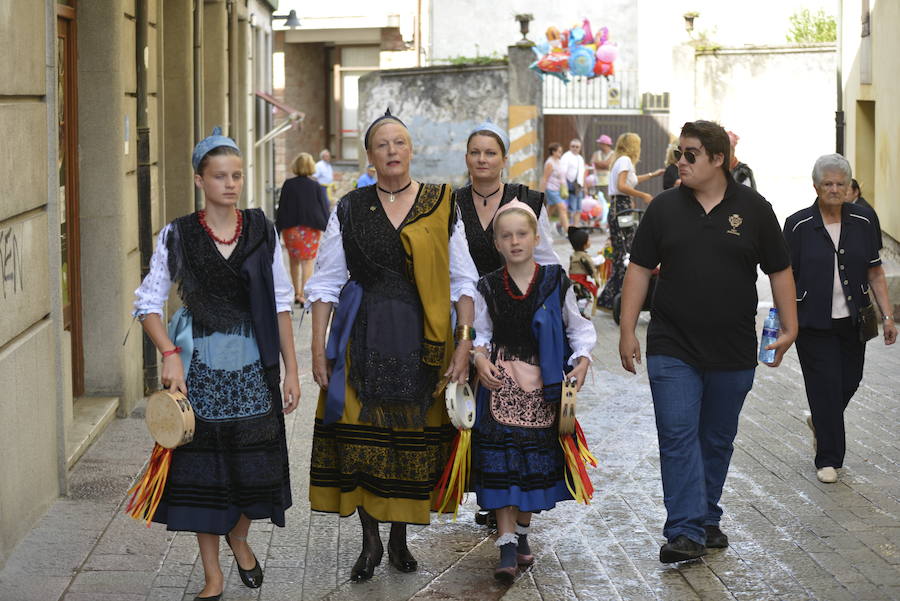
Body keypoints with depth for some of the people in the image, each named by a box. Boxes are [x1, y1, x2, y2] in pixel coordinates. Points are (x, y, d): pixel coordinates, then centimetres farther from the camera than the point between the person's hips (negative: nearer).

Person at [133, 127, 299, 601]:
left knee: (255, 462, 6)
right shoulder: (178, 236, -4)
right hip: (200, 366, -1)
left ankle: (238, 537, 37)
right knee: (202, 466, 2)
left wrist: (291, 369, 3)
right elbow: (148, 303, -1)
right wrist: (170, 354, -16)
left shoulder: (262, 231, 1)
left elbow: (280, 305, 5)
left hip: (254, 366, 2)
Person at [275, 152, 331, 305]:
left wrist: (278, 227, 7)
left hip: (290, 228, 1)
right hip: (311, 229, -1)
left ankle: (296, 292, 22)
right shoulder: (316, 187, -3)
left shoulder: (288, 185, -1)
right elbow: (325, 208, -1)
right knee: (308, 262, -1)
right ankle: (303, 294, -11)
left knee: (294, 261, 16)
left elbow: (281, 208, 1)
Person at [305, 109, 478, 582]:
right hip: (363, 339, 0)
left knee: (412, 438, 4)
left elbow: (462, 281, 4)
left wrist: (465, 342, -4)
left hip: (421, 341, 0)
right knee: (361, 438, 0)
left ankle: (400, 538, 21)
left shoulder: (441, 206, 3)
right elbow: (325, 283, 5)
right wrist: (319, 349, -1)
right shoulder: (350, 209, 4)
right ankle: (370, 541, 15)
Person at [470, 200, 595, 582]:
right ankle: (506, 544, -10)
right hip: (500, 382, -1)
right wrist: (479, 357, -11)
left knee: (538, 457, 6)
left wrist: (582, 360, -8)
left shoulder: (555, 282, 2)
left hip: (542, 382, 1)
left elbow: (577, 326, 7)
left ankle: (522, 532, 25)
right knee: (501, 459, -10)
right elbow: (479, 332, 8)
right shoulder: (488, 288, 3)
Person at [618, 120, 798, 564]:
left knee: (718, 440, 11)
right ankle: (685, 533, -11)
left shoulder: (753, 209, 2)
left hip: (733, 352, 1)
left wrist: (789, 328, 1)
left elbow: (779, 271, 7)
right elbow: (639, 269, 6)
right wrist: (627, 331, 1)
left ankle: (706, 520, 26)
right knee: (678, 437, -10)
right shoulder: (664, 207, 3)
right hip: (672, 349, -1)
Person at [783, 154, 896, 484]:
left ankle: (819, 421, 42)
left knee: (849, 382, 10)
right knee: (825, 386, -3)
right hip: (814, 323, -3)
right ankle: (828, 459, 8)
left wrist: (888, 315, 1)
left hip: (852, 321, 3)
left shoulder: (863, 221, 2)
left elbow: (875, 271, 6)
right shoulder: (799, 225, -6)